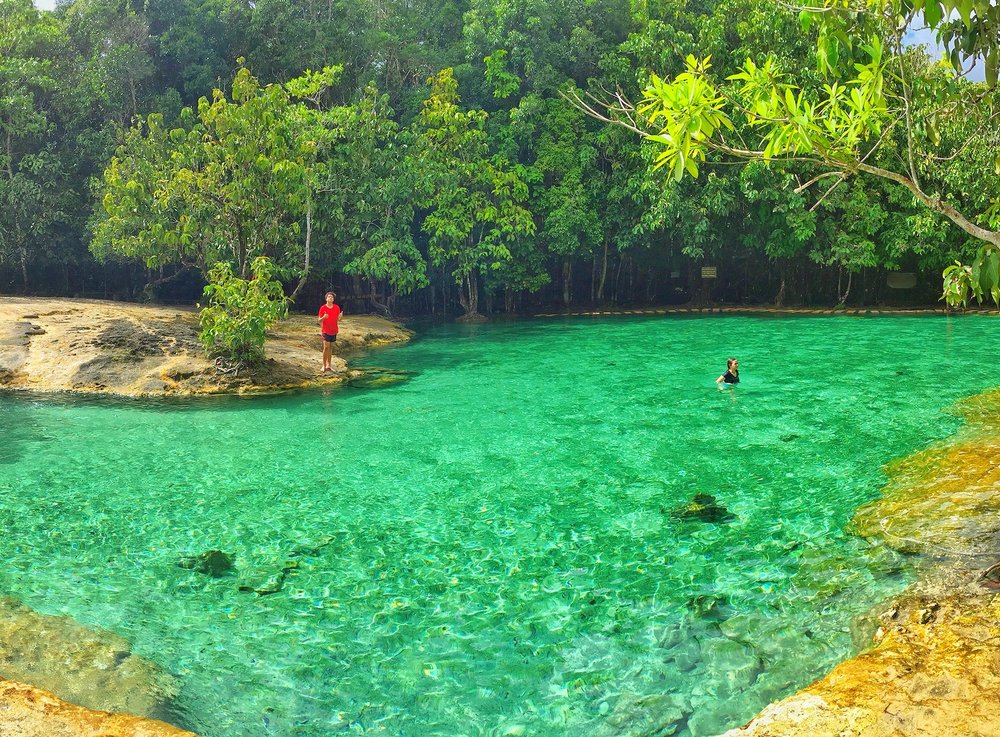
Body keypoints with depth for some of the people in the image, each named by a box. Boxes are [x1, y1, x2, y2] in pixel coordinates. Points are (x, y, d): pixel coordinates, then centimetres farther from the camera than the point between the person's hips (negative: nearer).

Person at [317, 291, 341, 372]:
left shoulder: (337, 307, 2)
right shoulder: (323, 308, -6)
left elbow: (338, 318, 8)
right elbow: (319, 320, -3)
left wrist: (340, 317, -16)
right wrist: (323, 317, -25)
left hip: (334, 330, 4)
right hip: (325, 330, -4)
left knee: (331, 347, 9)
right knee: (326, 347, -11)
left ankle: (329, 365, 16)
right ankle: (324, 365, -4)